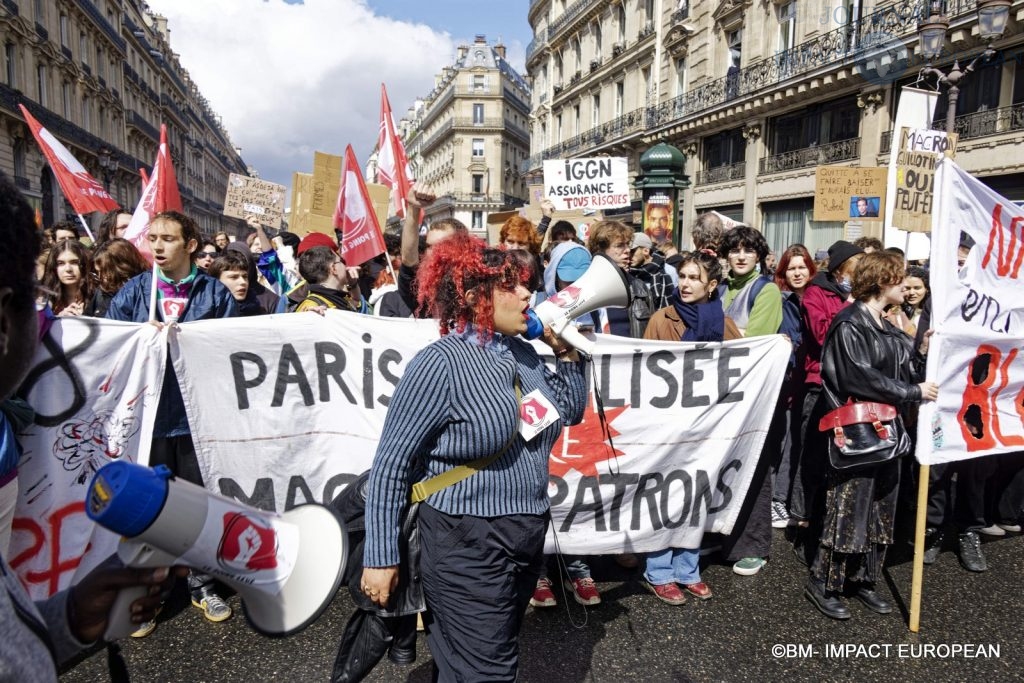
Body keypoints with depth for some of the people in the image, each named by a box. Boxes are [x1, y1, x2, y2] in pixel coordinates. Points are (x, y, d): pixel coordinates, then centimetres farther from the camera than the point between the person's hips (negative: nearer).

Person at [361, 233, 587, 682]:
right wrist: (380, 558, -14)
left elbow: (571, 412, 18)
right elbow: (391, 464, -16)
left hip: (527, 539, 8)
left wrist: (567, 353, 2)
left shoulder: (522, 354, 4)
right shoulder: (441, 363, -19)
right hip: (467, 548, -7)